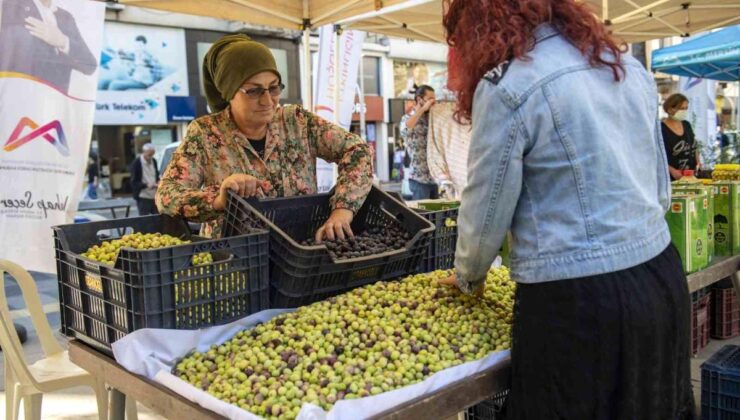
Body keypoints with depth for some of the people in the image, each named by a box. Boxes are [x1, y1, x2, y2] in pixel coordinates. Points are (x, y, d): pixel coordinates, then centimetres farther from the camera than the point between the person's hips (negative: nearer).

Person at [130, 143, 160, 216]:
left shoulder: (154, 161, 8)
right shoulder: (136, 163, -11)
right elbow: (134, 183, -11)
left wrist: (158, 182, -2)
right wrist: (146, 185, -26)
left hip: (155, 196, 6)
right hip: (143, 198, -6)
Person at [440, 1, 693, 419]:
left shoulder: (506, 87, -13)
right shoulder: (629, 67, 9)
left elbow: (486, 211, -6)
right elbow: (661, 190, 13)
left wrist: (467, 277, 12)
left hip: (577, 304, -7)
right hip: (663, 279, 8)